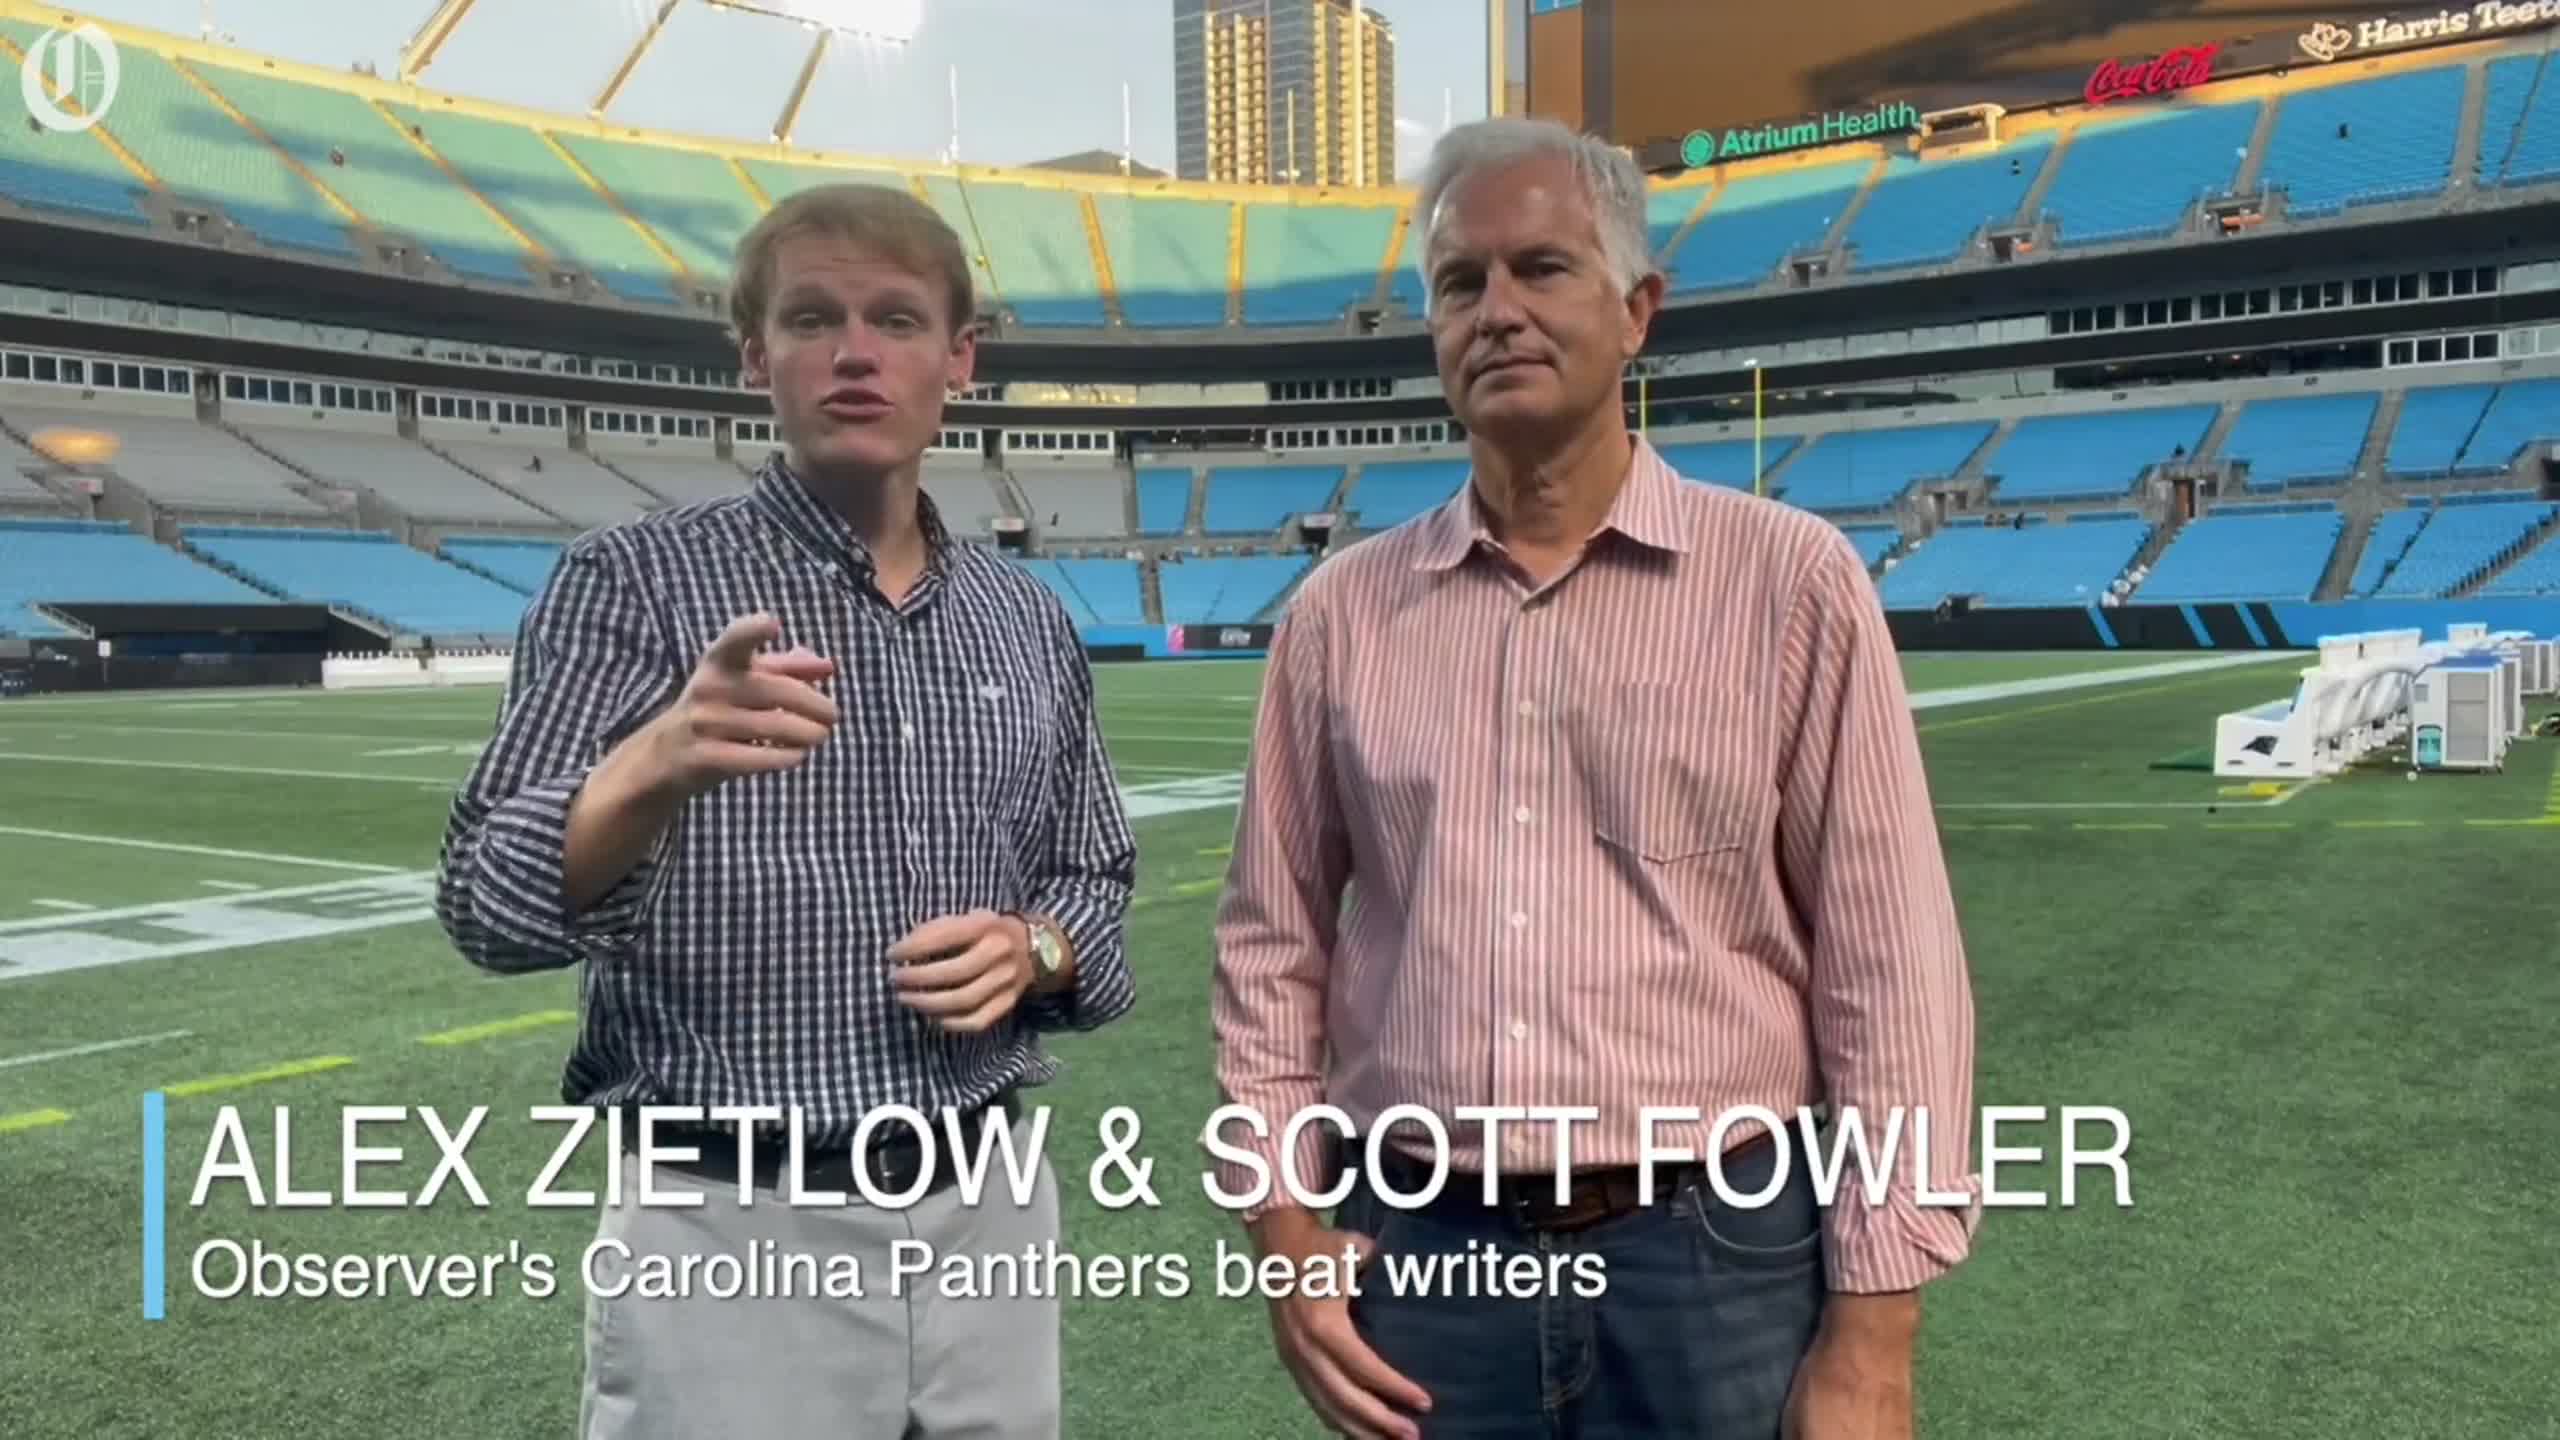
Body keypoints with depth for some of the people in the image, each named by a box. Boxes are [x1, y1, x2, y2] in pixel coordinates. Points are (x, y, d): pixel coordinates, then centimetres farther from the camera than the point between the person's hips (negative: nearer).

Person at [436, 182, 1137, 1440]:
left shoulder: (1030, 625, 5)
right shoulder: (637, 580, -7)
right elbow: (490, 910, -14)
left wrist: (1032, 949, -8)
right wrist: (656, 768, -33)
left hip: (989, 1214, 4)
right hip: (736, 1237, -4)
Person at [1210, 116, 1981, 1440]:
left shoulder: (1791, 580, -5)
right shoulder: (1341, 612, 2)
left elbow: (1888, 967, -5)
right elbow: (1274, 944, 9)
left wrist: (1873, 1331, -6)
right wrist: (1282, 1214, 2)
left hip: (1713, 1254, -2)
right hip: (1419, 1254, 2)